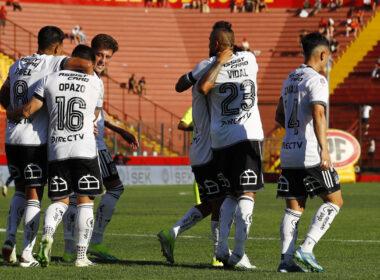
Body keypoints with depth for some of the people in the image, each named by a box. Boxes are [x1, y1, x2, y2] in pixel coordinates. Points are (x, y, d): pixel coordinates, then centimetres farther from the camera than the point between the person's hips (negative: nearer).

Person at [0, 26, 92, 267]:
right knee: (34, 197, 1)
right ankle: (27, 254, -2)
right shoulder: (55, 62, -7)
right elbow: (86, 65, -22)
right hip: (35, 140, -6)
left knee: (21, 191, 22)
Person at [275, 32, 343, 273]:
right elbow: (318, 114, -21)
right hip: (310, 152, -8)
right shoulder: (317, 80, -9)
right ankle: (306, 249, -7)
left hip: (288, 153, 8)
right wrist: (324, 149, -26)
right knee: (334, 201, 3)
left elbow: (279, 115, 26)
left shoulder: (290, 79, 16)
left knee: (294, 208, 8)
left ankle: (286, 258, -1)